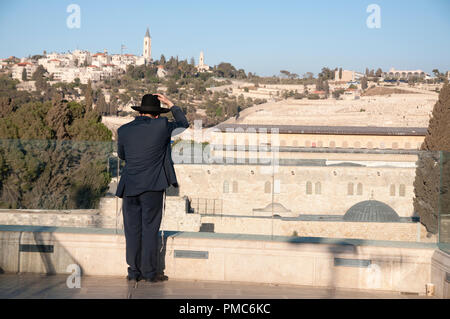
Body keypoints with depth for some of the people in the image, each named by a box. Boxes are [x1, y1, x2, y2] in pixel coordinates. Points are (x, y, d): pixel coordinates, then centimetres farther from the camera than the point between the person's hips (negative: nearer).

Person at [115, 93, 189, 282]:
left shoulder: (123, 130, 5)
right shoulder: (161, 126, -5)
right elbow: (183, 124, 14)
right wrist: (170, 104, 19)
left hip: (129, 187, 3)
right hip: (152, 187, -3)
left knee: (132, 230, 9)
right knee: (149, 229, 3)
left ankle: (134, 272, 13)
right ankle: (149, 272, 8)